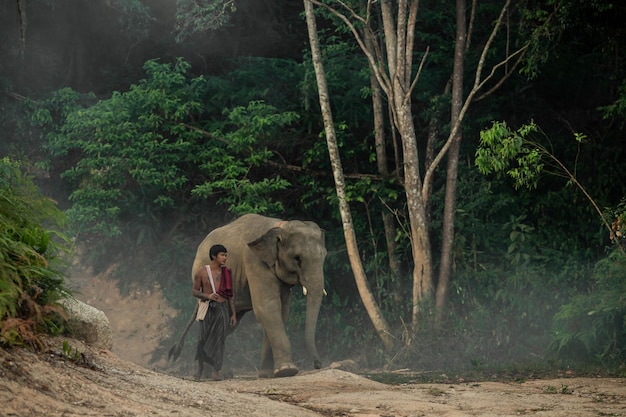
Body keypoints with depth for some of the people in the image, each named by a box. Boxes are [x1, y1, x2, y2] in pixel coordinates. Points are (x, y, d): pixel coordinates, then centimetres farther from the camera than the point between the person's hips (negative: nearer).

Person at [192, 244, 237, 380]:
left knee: (219, 339, -4)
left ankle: (216, 371, -3)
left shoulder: (226, 272, 8)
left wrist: (233, 314, 10)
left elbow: (230, 295, 13)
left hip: (222, 308, 2)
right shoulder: (201, 272, -1)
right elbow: (195, 291, 2)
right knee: (204, 338, -1)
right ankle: (200, 367, 21)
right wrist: (207, 296, -18)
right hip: (207, 308, -2)